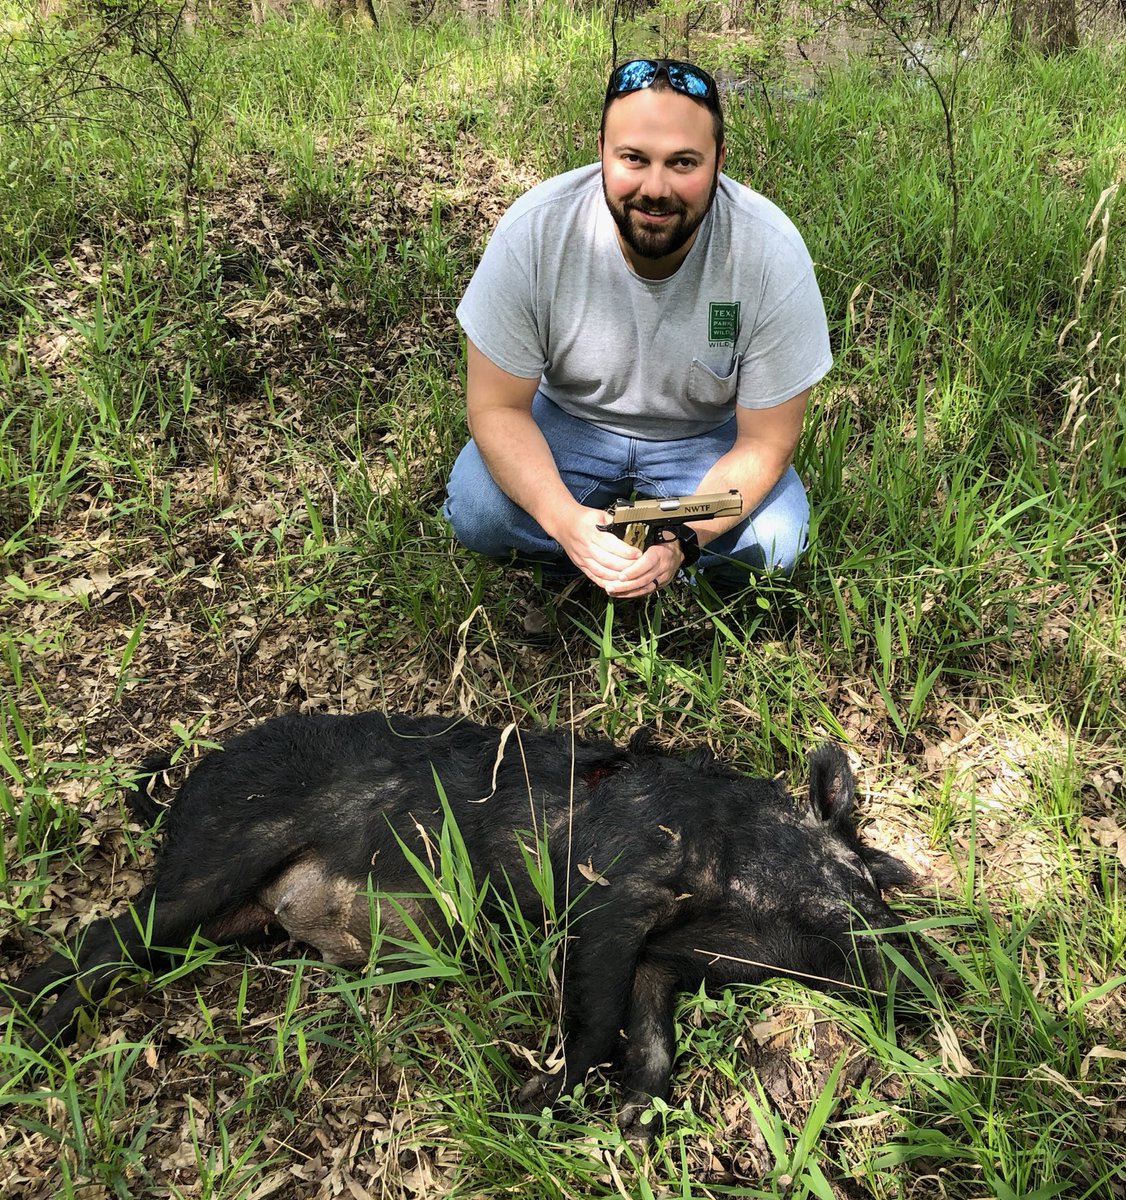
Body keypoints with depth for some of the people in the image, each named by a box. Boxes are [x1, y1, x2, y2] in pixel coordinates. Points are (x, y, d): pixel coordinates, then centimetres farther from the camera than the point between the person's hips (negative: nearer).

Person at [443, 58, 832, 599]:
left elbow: (765, 441, -18)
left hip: (707, 437, 0)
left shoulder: (773, 254, -27)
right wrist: (566, 520, -35)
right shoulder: (533, 231, -26)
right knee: (473, 512, -25)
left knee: (773, 543, -25)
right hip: (568, 418, 0)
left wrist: (682, 539, -34)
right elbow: (497, 406, -18)